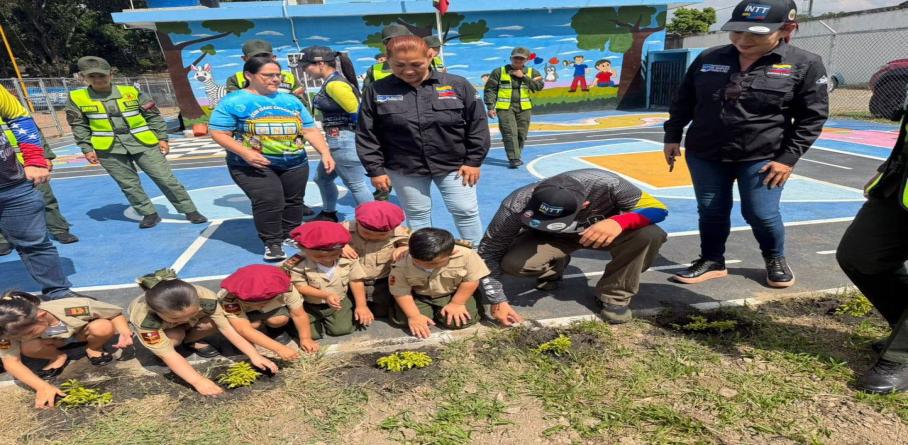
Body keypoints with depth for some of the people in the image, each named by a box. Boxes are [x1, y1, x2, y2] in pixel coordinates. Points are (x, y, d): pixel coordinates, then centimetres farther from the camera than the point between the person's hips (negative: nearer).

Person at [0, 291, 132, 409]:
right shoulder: (14, 328, -33)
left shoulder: (72, 307, -41)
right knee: (27, 348, -31)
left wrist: (125, 333, -46)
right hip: (56, 341, 2)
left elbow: (116, 313, -28)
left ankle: (94, 348, 0)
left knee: (103, 327, -35)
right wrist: (43, 387, -41)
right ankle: (58, 357, 2)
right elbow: (11, 362, -31)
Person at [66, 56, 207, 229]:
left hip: (143, 143, -1)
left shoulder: (131, 91, 2)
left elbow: (153, 116, 5)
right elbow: (79, 127, 8)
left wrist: (162, 138, 0)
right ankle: (149, 214, 19)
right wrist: (87, 149, 1)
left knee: (165, 178, -3)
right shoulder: (76, 98, 4)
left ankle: (190, 211, 5)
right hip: (109, 149, 1)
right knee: (129, 185, 5)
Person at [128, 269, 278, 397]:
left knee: (215, 321, -27)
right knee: (174, 337, -35)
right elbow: (168, 355, -42)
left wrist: (255, 356, -39)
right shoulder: (143, 319, -43)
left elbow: (227, 328, -33)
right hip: (154, 327, -2)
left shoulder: (205, 298, -37)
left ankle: (190, 340, 1)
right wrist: (198, 381, -50)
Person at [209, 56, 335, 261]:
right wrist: (245, 152, -22)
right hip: (253, 165, -4)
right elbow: (218, 133, -7)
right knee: (269, 201, -17)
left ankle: (292, 236, 29)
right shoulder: (233, 101, -4)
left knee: (293, 201, 10)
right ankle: (272, 243, -1)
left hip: (295, 164, 5)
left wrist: (325, 153, -4)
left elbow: (310, 130, 9)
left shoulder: (291, 101, 10)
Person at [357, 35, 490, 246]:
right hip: (404, 169, 1)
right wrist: (375, 169, -4)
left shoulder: (457, 85, -7)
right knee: (416, 215, 12)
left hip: (454, 165, 0)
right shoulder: (376, 91, -5)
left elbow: (477, 124, -2)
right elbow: (367, 135, -1)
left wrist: (473, 161, -5)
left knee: (466, 212, 6)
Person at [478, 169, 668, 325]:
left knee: (650, 235, -29)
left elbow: (656, 208, -24)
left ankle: (614, 295, -5)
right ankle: (553, 267, 7)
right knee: (513, 263, -29)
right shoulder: (516, 206, -34)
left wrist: (619, 222, -44)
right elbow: (489, 252, -22)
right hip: (549, 240, 0)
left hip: (602, 230, 0)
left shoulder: (606, 184, -36)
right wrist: (497, 300, -22)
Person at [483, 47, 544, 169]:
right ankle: (513, 159, -10)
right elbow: (490, 89, 2)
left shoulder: (532, 72, 9)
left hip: (524, 108, 3)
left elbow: (540, 86, -5)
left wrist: (523, 76, -9)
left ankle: (516, 157, 23)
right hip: (505, 108, -3)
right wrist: (490, 107, -6)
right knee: (510, 133, -12)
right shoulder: (499, 72, 3)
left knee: (521, 134, 7)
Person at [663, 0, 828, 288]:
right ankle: (712, 261, 26)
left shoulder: (805, 65, -5)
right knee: (711, 212, 7)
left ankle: (775, 260, 30)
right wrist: (672, 136, 5)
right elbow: (683, 102, 10)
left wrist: (788, 158, -8)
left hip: (762, 158, -2)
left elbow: (812, 117, -3)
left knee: (762, 215, 1)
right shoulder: (708, 59, 2)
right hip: (704, 155, 3)